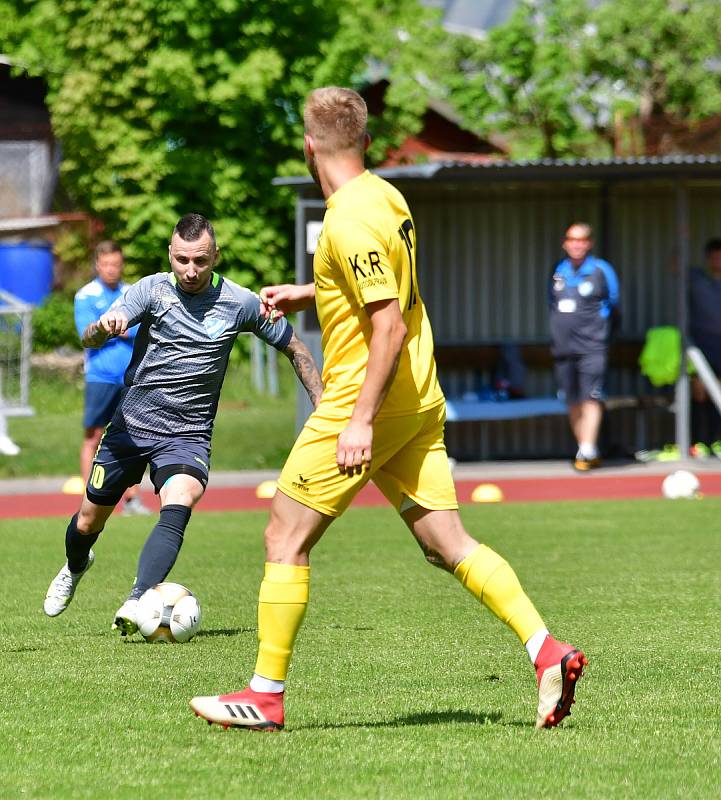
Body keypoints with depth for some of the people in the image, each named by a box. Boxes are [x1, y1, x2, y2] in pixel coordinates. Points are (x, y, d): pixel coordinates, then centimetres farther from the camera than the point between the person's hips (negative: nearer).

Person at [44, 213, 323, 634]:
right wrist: (104, 328, -46)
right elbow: (90, 339, -22)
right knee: (88, 521, 10)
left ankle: (137, 604, -40)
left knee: (178, 507, -30)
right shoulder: (152, 290, -9)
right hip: (131, 423, 1)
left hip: (188, 435, -1)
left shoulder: (240, 303, -6)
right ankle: (75, 567, 45)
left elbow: (294, 347, 9)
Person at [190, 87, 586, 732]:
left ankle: (266, 695, 6)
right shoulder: (386, 197, 10)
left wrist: (362, 420, -23)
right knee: (448, 545, 5)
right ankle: (547, 650, -7)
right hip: (419, 403, 9)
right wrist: (305, 295, 25)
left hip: (361, 405, -9)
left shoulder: (350, 221, -18)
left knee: (285, 540, 1)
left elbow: (390, 326, -23)